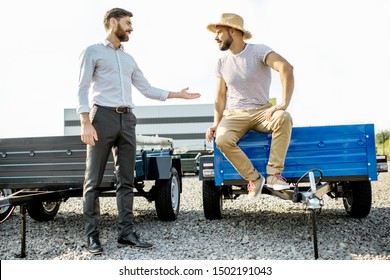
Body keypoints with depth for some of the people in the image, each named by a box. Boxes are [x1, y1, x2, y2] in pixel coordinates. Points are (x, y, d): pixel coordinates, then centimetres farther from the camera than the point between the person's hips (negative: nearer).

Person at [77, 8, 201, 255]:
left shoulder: (129, 59, 23)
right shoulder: (93, 52, 5)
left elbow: (147, 89, 24)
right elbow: (83, 88, -3)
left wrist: (178, 94, 19)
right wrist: (86, 123, -15)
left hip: (127, 119, 6)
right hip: (103, 116, -6)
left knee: (126, 180, 3)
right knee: (94, 180, -4)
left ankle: (126, 232, 8)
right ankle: (92, 235, 0)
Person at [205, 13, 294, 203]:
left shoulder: (258, 51, -7)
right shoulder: (222, 63, 10)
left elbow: (286, 68, -24)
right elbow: (220, 98, 14)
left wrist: (284, 103, -33)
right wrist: (216, 124, -2)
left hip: (262, 111, -3)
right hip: (234, 115, 3)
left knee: (283, 118, -36)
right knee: (222, 140, -30)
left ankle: (274, 174, -28)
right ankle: (254, 179, -14)